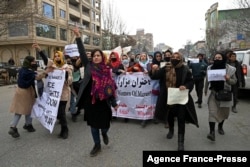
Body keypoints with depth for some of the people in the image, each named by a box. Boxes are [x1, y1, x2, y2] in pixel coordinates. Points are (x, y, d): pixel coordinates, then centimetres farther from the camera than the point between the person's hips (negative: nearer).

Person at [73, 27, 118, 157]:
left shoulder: (106, 70, 0)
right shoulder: (88, 66, 1)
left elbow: (110, 87, 2)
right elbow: (82, 53, -9)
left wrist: (114, 103, 3)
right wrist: (78, 37, -19)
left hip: (103, 102, -1)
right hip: (90, 101, 1)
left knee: (104, 124, 7)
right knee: (93, 125, 12)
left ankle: (104, 133, 44)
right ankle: (97, 145, 32)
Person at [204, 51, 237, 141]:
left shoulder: (230, 69, -9)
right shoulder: (210, 68, -4)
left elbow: (234, 81, -3)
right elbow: (207, 80, 8)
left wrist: (229, 80, -24)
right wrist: (205, 90, 14)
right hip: (213, 93, 0)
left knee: (224, 112, 14)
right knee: (212, 112, -9)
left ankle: (220, 127, 39)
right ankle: (212, 132, -9)